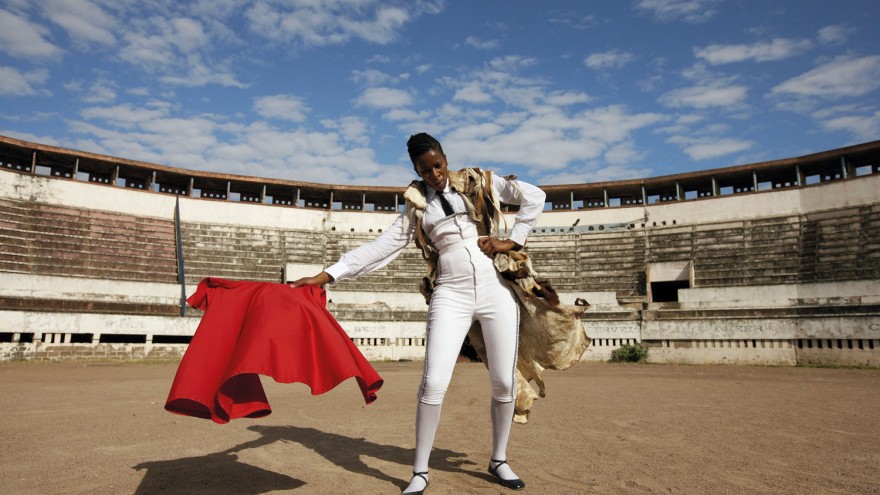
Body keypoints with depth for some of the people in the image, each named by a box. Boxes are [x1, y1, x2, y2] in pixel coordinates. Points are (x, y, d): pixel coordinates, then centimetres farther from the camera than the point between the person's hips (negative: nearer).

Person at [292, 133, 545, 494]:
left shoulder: (477, 182, 8)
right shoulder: (417, 207, 9)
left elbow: (533, 196, 8)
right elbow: (382, 246, 0)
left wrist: (513, 240, -1)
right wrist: (327, 275, -8)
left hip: (496, 288, 1)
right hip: (450, 295, 0)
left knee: (504, 382, 4)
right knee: (433, 383, -10)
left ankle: (499, 461, 27)